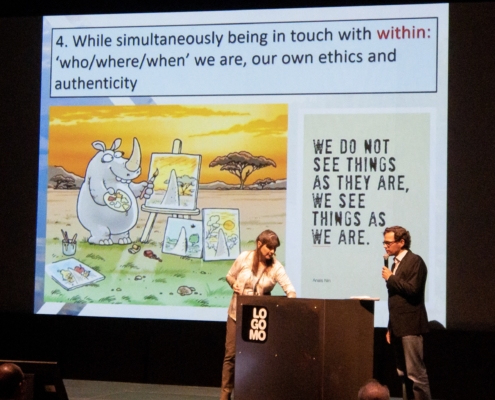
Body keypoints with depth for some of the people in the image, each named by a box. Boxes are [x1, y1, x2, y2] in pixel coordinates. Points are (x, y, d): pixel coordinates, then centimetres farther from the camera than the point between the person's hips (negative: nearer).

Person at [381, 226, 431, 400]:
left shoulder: (415, 261, -8)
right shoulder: (396, 263, 17)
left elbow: (412, 289, -21)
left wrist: (391, 278, -10)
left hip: (410, 326, -9)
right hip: (398, 326, 9)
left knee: (416, 372, -10)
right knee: (403, 373, 9)